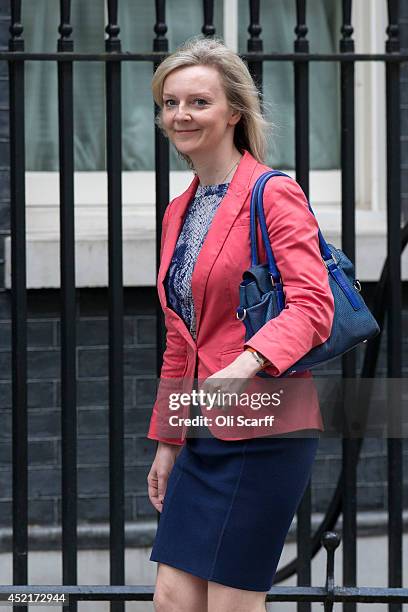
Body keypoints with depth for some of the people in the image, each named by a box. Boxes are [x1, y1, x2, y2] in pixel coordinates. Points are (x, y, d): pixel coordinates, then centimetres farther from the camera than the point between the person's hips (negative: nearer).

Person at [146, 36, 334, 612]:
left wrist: (248, 362, -36)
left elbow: (313, 306, -20)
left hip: (264, 431, -8)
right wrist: (167, 441, 20)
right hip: (204, 435, 8)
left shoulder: (275, 193, -9)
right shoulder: (179, 210, 16)